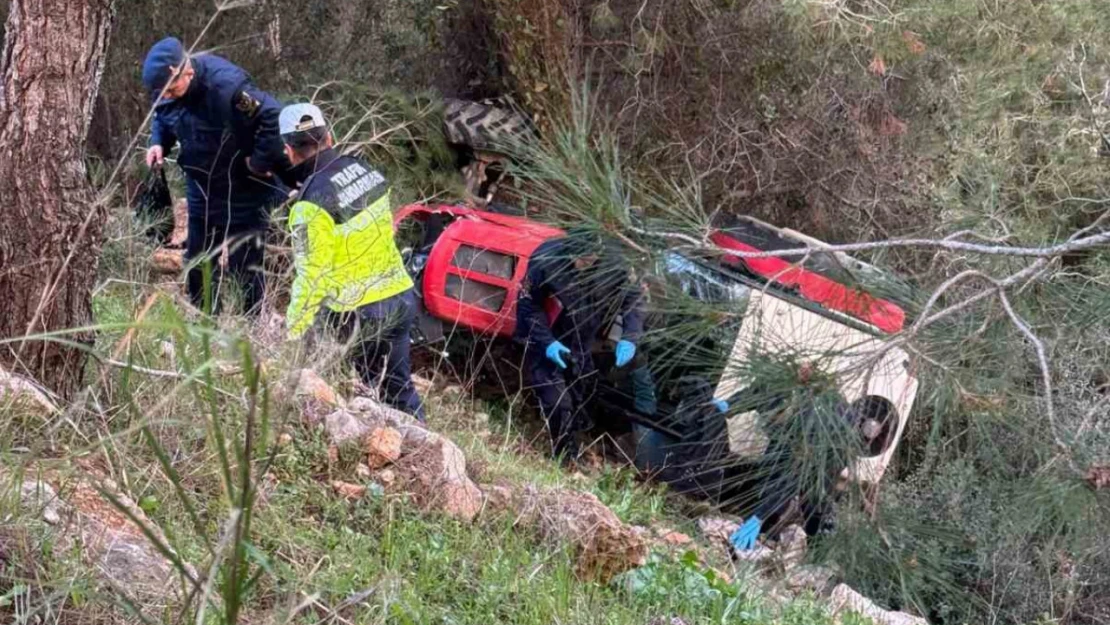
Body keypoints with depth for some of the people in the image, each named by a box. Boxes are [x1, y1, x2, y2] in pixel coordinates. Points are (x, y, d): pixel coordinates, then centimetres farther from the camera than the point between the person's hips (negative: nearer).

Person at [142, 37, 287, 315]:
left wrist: (260, 161, -25)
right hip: (202, 192, 8)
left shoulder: (226, 86, -31)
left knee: (245, 267, 0)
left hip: (243, 195, -7)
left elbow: (274, 118, -33)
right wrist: (159, 143, -6)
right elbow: (161, 118, 14)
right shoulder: (165, 88, -7)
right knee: (198, 264, 15)